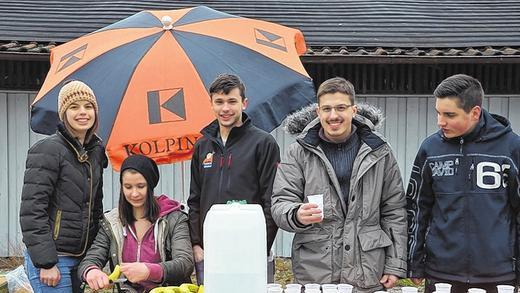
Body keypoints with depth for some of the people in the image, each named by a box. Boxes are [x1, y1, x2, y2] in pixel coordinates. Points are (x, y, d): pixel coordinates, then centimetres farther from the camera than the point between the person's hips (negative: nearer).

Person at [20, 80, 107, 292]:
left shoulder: (95, 151, 12)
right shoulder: (48, 150, -10)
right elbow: (31, 210, -15)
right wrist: (45, 263, -18)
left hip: (81, 258, 7)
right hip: (50, 259, -7)